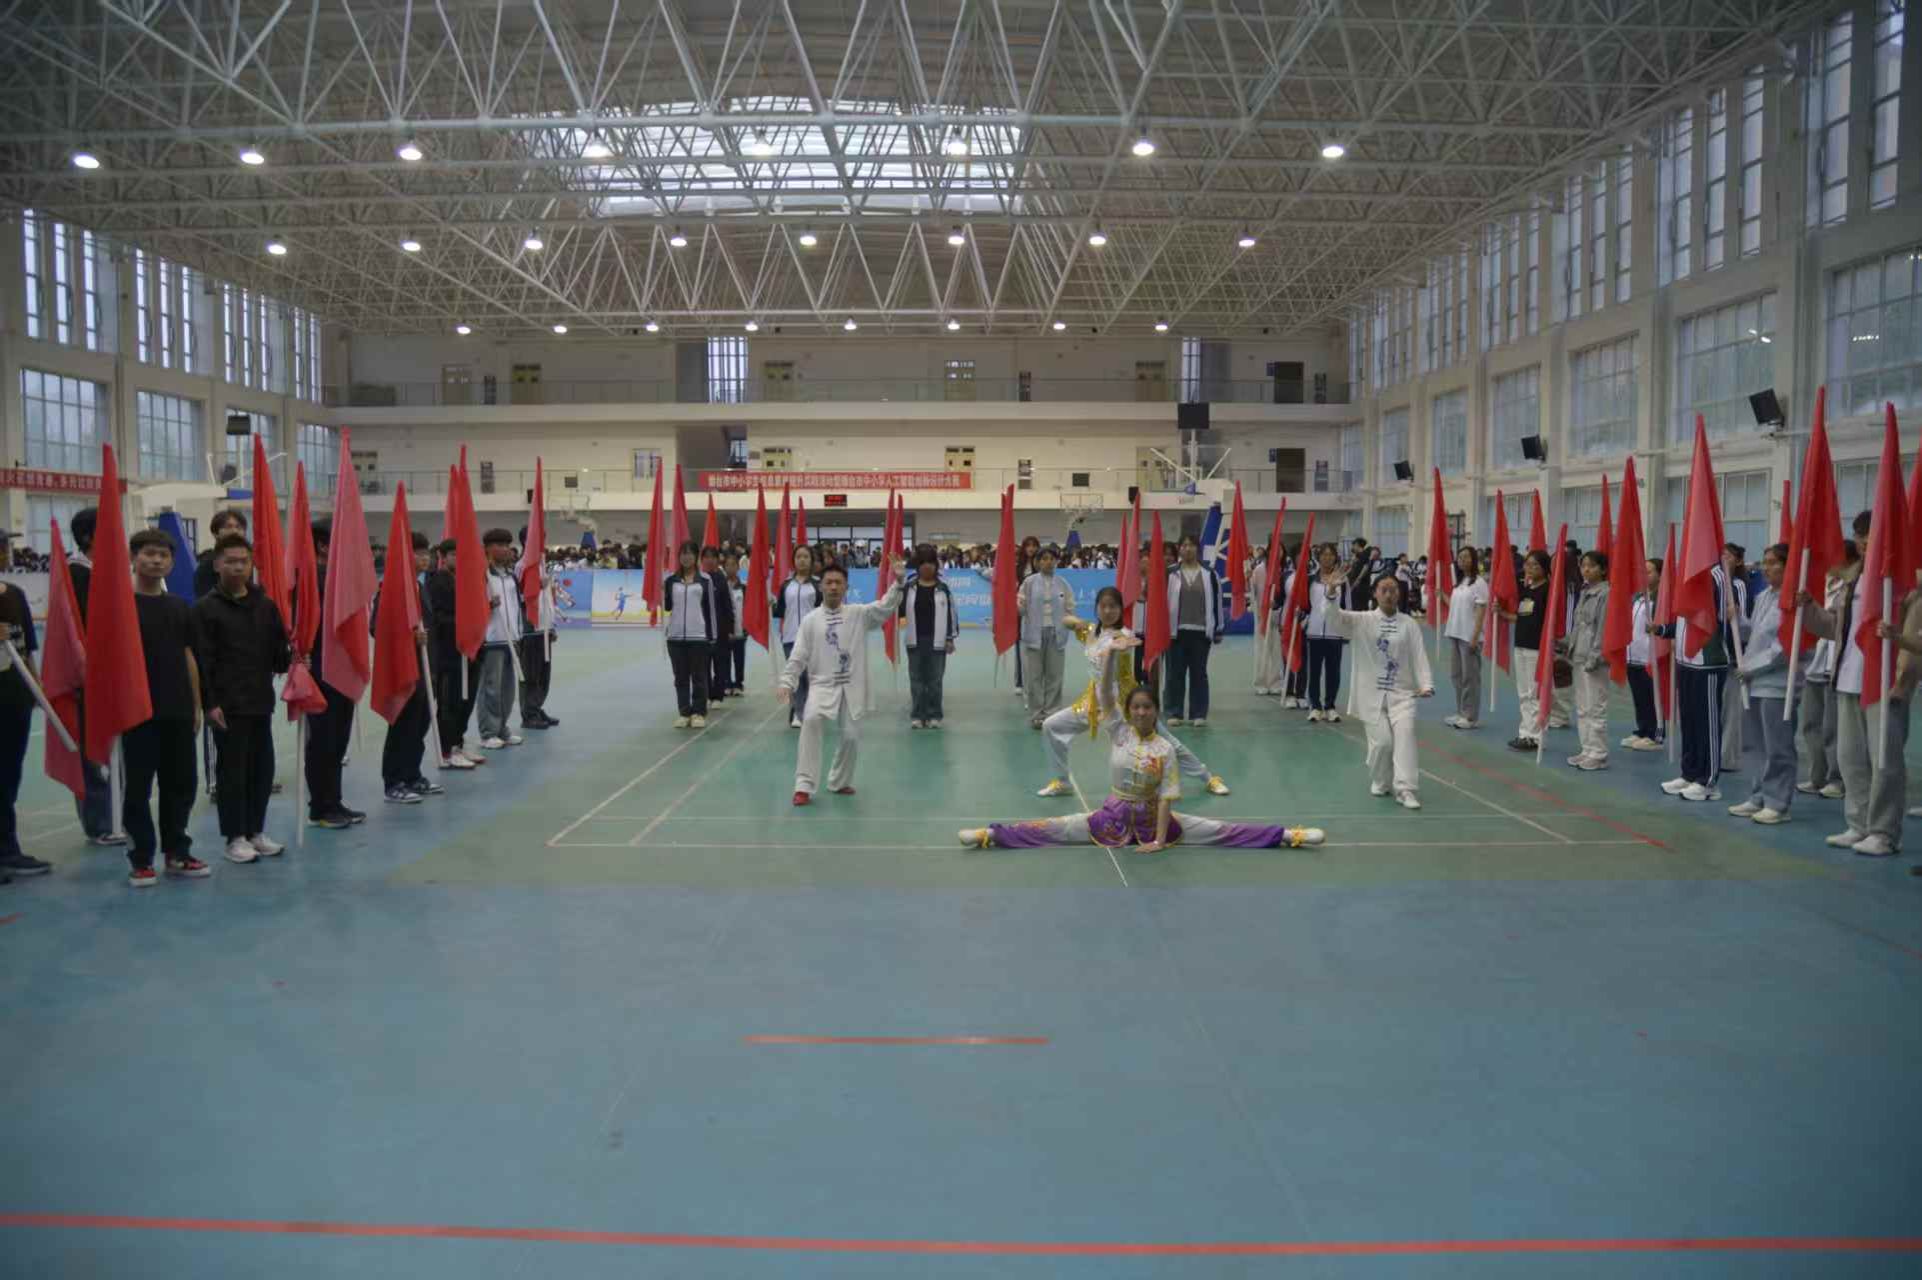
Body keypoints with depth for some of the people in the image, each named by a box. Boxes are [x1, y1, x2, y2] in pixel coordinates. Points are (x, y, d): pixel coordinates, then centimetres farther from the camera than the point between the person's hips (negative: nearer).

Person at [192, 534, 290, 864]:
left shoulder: (266, 605, 10)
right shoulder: (205, 608, -4)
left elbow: (277, 651, 14)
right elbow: (201, 660, -8)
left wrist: (289, 660, -8)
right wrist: (209, 703, -13)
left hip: (261, 701, 5)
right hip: (227, 704, -5)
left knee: (263, 768, 9)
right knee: (233, 770, 0)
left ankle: (255, 831, 22)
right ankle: (235, 837, 10)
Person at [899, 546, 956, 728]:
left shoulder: (943, 588, 0)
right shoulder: (909, 587, 2)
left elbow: (950, 614, 1)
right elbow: (899, 608, 9)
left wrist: (950, 639, -1)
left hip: (936, 641, -1)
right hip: (915, 641, 1)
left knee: (935, 679, 5)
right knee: (916, 679, 6)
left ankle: (934, 715, 13)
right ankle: (917, 715, 13)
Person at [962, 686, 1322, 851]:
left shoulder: (1165, 748, -12)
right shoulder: (1118, 732, -6)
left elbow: (1165, 798, -13)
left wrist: (1160, 840, -19)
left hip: (1151, 817, -1)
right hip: (1114, 814, 1)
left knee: (1217, 832, -9)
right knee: (1055, 829, -12)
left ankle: (1286, 836, -10)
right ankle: (991, 834, -17)